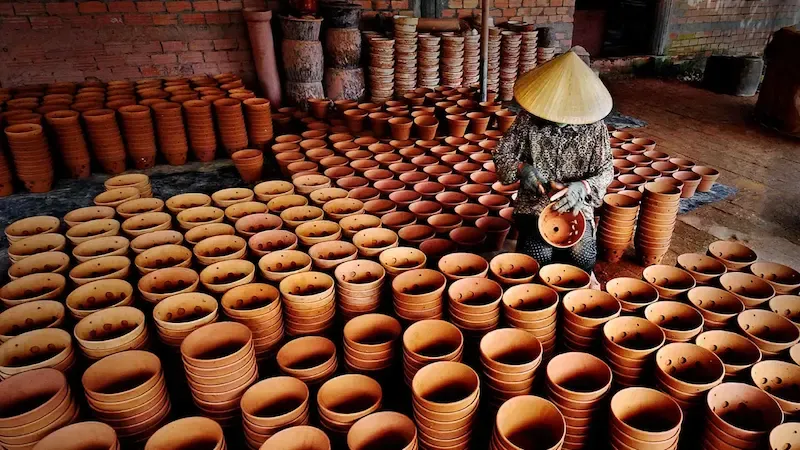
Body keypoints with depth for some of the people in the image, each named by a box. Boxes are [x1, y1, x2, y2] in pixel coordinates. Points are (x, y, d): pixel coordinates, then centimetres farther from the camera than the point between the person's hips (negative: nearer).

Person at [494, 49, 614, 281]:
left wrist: (582, 186, -23)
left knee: (583, 258, -22)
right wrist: (521, 168, -22)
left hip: (576, 207, 0)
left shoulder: (594, 127, -6)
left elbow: (606, 171, -1)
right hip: (534, 204, 0)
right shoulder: (528, 118, -6)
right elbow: (502, 153, 1)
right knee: (538, 257, -24)